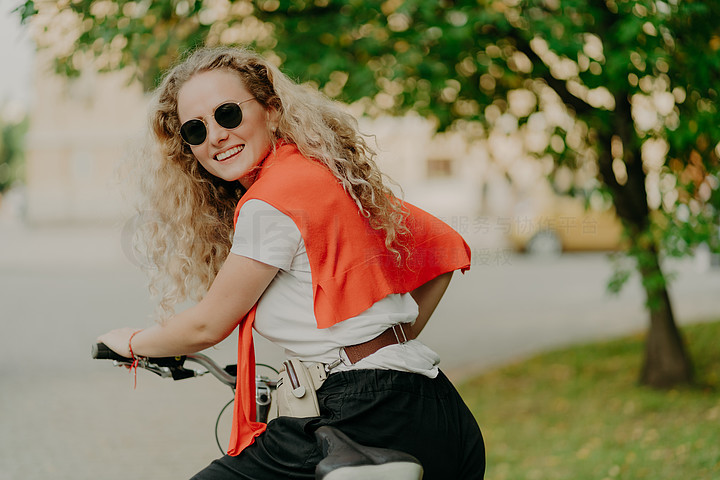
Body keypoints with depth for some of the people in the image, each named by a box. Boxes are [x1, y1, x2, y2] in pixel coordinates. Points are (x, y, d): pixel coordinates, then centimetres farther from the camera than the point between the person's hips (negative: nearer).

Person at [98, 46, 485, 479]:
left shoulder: (273, 201, -11)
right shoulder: (342, 178, 15)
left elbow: (207, 325, -2)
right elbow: (447, 250, 21)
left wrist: (133, 342, 16)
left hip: (372, 420, -9)